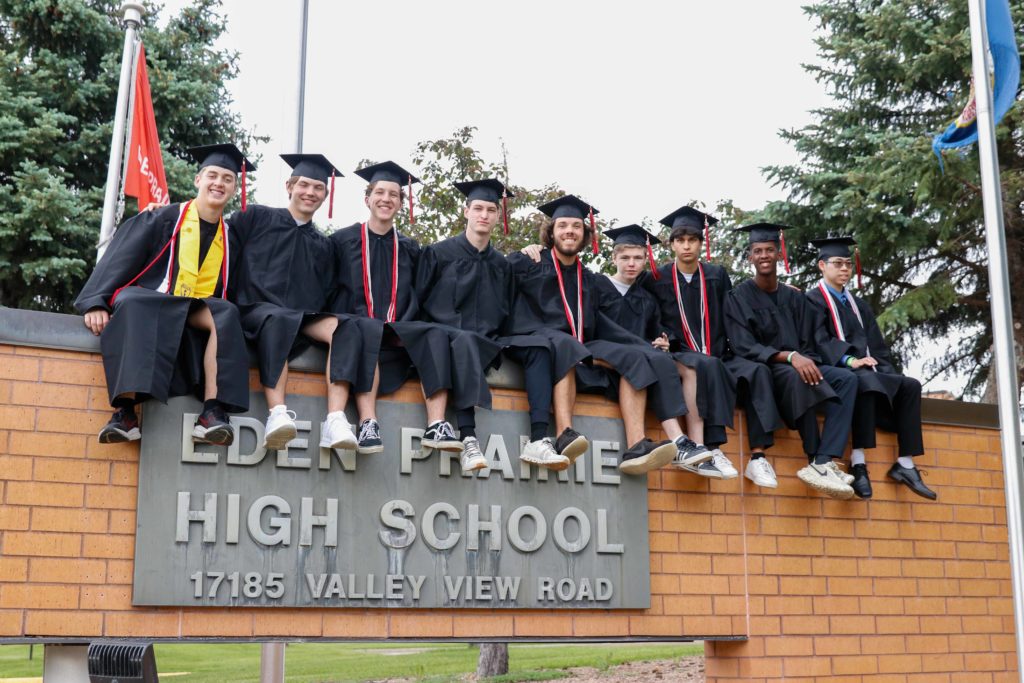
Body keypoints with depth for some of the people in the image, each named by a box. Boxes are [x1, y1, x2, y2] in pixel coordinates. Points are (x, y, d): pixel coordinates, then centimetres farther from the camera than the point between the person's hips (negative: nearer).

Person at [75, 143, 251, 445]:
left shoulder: (228, 237, 14)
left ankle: (212, 412, -40)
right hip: (145, 301, -3)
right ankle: (125, 410, -46)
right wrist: (97, 302, -16)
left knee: (226, 314, -29)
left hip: (192, 313, 3)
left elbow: (223, 290, 21)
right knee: (132, 303, -39)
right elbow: (120, 258, -5)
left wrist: (215, 311, 1)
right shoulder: (165, 218, 1)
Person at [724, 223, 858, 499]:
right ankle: (816, 463, -35)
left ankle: (823, 463, -36)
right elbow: (744, 347, -12)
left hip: (800, 365, 5)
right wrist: (789, 357, -28)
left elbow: (814, 340, 11)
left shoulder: (795, 297, 15)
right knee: (796, 377, -38)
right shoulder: (738, 297, 0)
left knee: (846, 379, -23)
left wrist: (803, 359, -14)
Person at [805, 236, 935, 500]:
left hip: (866, 371, 7)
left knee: (910, 385, -16)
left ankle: (905, 464, -19)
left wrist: (888, 373, 2)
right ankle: (858, 461, -41)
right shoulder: (813, 300, 4)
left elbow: (877, 346, 20)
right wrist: (848, 360, -25)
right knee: (866, 381, -38)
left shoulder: (859, 305, 26)